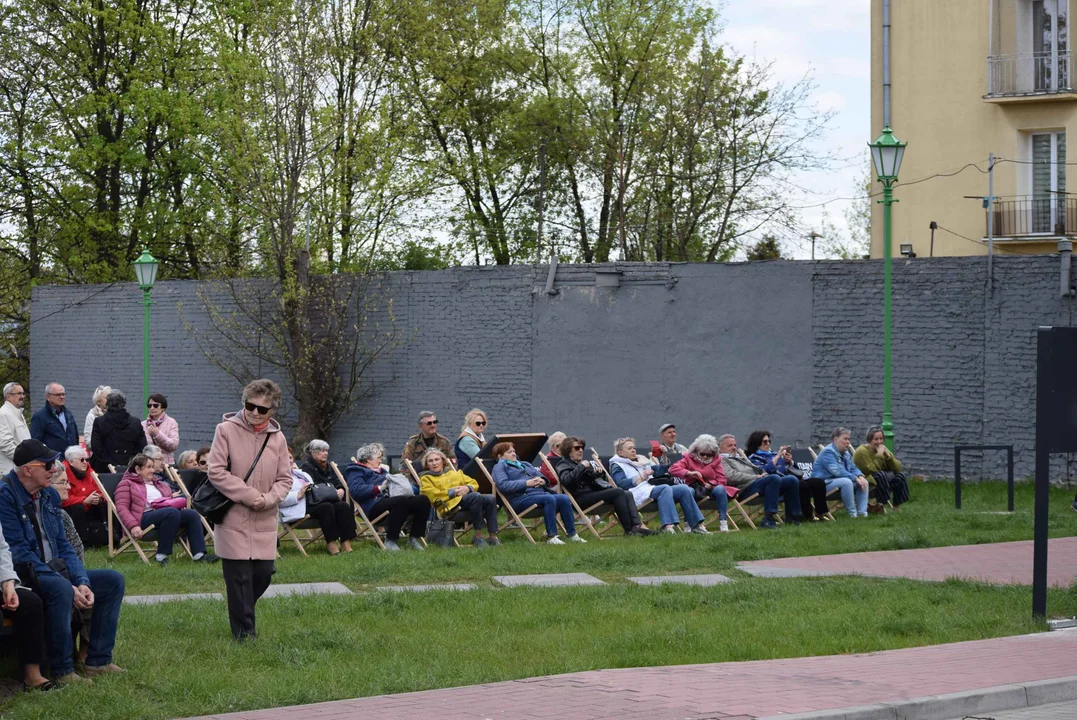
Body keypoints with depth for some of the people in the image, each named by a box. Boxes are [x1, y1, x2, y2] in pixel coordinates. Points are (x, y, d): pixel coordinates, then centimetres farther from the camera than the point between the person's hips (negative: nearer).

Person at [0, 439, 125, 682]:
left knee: (113, 580, 2)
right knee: (61, 588, -37)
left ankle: (98, 661, -1)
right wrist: (69, 586, -24)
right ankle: (62, 670, -26)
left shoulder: (49, 495, 9)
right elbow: (20, 553, -21)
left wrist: (82, 582, -6)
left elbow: (63, 546, 12)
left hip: (54, 572, 9)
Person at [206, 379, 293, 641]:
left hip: (264, 521, 4)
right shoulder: (226, 430, -6)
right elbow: (216, 472, -10)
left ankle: (241, 614, 31)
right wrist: (249, 495, -14)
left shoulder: (277, 438, 5)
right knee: (240, 577, -2)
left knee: (264, 573, 5)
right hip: (233, 518, -4)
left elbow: (284, 479, 8)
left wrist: (268, 499, -12)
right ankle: (244, 631, 10)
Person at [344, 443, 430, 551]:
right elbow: (356, 491, -12)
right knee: (402, 500, -37)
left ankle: (414, 537, -9)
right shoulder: (356, 471, 10)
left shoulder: (382, 471, 36)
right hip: (374, 505, -8)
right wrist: (379, 488, -16)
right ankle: (390, 541, -31)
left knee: (423, 499, -14)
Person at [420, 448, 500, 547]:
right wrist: (453, 492, -9)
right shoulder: (426, 478, 16)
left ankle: (492, 537, -28)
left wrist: (467, 488, 3)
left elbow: (474, 483, 27)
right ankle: (478, 537, -32)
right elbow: (434, 496, -2)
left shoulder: (454, 473, 34)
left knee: (490, 499, -25)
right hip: (449, 505, -6)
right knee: (476, 496, -34)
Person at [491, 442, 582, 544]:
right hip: (521, 498, -7)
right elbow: (503, 485, -10)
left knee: (564, 499, -18)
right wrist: (526, 483, -15)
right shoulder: (500, 467, 9)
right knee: (549, 499, -32)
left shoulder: (525, 465, 33)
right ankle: (551, 537, -34)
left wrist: (542, 481, 1)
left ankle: (572, 535, -17)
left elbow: (541, 476, 28)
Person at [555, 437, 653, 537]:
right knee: (618, 492, -24)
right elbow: (566, 480, -19)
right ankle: (628, 529, -26)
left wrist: (599, 471, 10)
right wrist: (582, 467, -14)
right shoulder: (563, 464, 4)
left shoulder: (582, 462, 30)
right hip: (581, 498, -9)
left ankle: (637, 525, -27)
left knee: (627, 494, -9)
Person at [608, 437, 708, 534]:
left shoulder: (642, 461, 36)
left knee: (684, 488, -14)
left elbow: (660, 471, 36)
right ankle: (667, 526, -52)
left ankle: (697, 524, -19)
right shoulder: (617, 466, 12)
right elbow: (620, 484, -7)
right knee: (665, 488, -36)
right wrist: (641, 477, -11)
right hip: (640, 491, -7)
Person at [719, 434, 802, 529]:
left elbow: (757, 470, 32)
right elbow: (731, 476, -13)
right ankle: (768, 520, -39)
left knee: (792, 480, -4)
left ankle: (792, 517, 1)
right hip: (746, 488, -9)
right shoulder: (721, 460, 4)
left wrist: (762, 474, 6)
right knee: (774, 478, -34)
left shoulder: (740, 457, 34)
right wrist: (756, 477, -12)